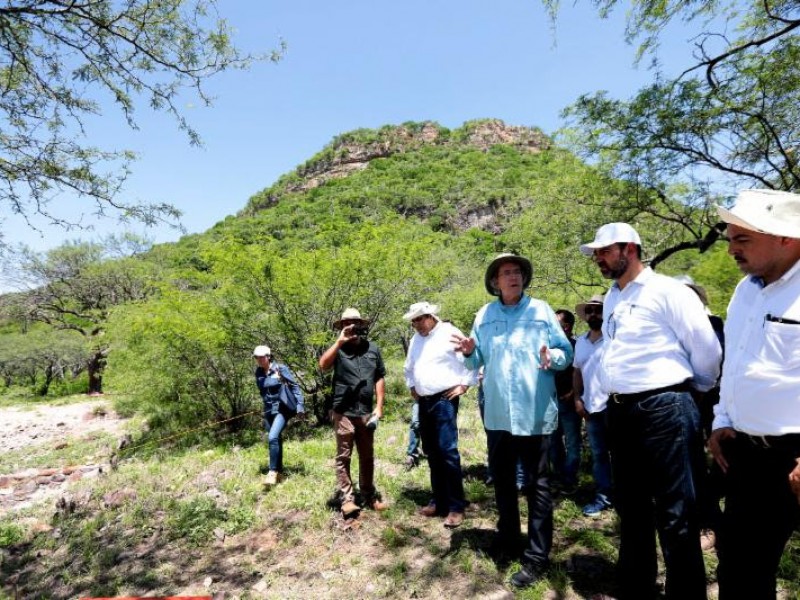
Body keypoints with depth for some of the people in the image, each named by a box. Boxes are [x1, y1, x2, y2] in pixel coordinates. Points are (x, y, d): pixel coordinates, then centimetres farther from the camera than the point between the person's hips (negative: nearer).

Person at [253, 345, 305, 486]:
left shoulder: (280, 369, -10)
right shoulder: (258, 373, 3)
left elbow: (295, 386, -8)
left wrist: (299, 405, -14)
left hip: (282, 409, -5)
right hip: (268, 411, 5)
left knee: (272, 437, -21)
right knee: (275, 440, 9)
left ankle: (273, 471, -9)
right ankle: (279, 471, 22)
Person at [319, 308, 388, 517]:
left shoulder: (372, 349, 7)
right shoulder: (338, 349, 0)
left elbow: (379, 378, 9)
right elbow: (323, 365, -19)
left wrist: (379, 405, 4)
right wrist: (339, 341, -20)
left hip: (366, 412, 3)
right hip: (343, 412, -3)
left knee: (367, 456, 13)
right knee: (343, 457, 2)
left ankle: (369, 495, 26)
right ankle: (347, 499, 10)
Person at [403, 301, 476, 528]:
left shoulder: (449, 333, -8)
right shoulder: (416, 339, 15)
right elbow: (408, 368, 30)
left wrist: (464, 385, -10)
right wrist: (412, 387, 19)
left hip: (444, 400, -7)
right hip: (424, 402, 7)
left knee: (447, 451, -10)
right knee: (432, 453, 11)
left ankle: (456, 506, 0)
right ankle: (439, 501, 22)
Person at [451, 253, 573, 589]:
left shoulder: (541, 310, -2)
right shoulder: (484, 316, 6)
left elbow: (566, 352, -3)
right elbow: (478, 361, 7)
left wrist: (553, 357, -25)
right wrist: (469, 353, -15)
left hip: (534, 412, -4)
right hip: (497, 412, 4)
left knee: (536, 484, 5)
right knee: (502, 479, 18)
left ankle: (537, 557, 17)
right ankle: (507, 540, 39)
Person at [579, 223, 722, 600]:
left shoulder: (666, 290, -8)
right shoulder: (611, 299, 15)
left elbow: (706, 347, -7)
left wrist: (697, 386, 6)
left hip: (663, 409, -8)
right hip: (620, 412, 8)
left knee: (675, 514, 3)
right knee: (631, 507, 19)